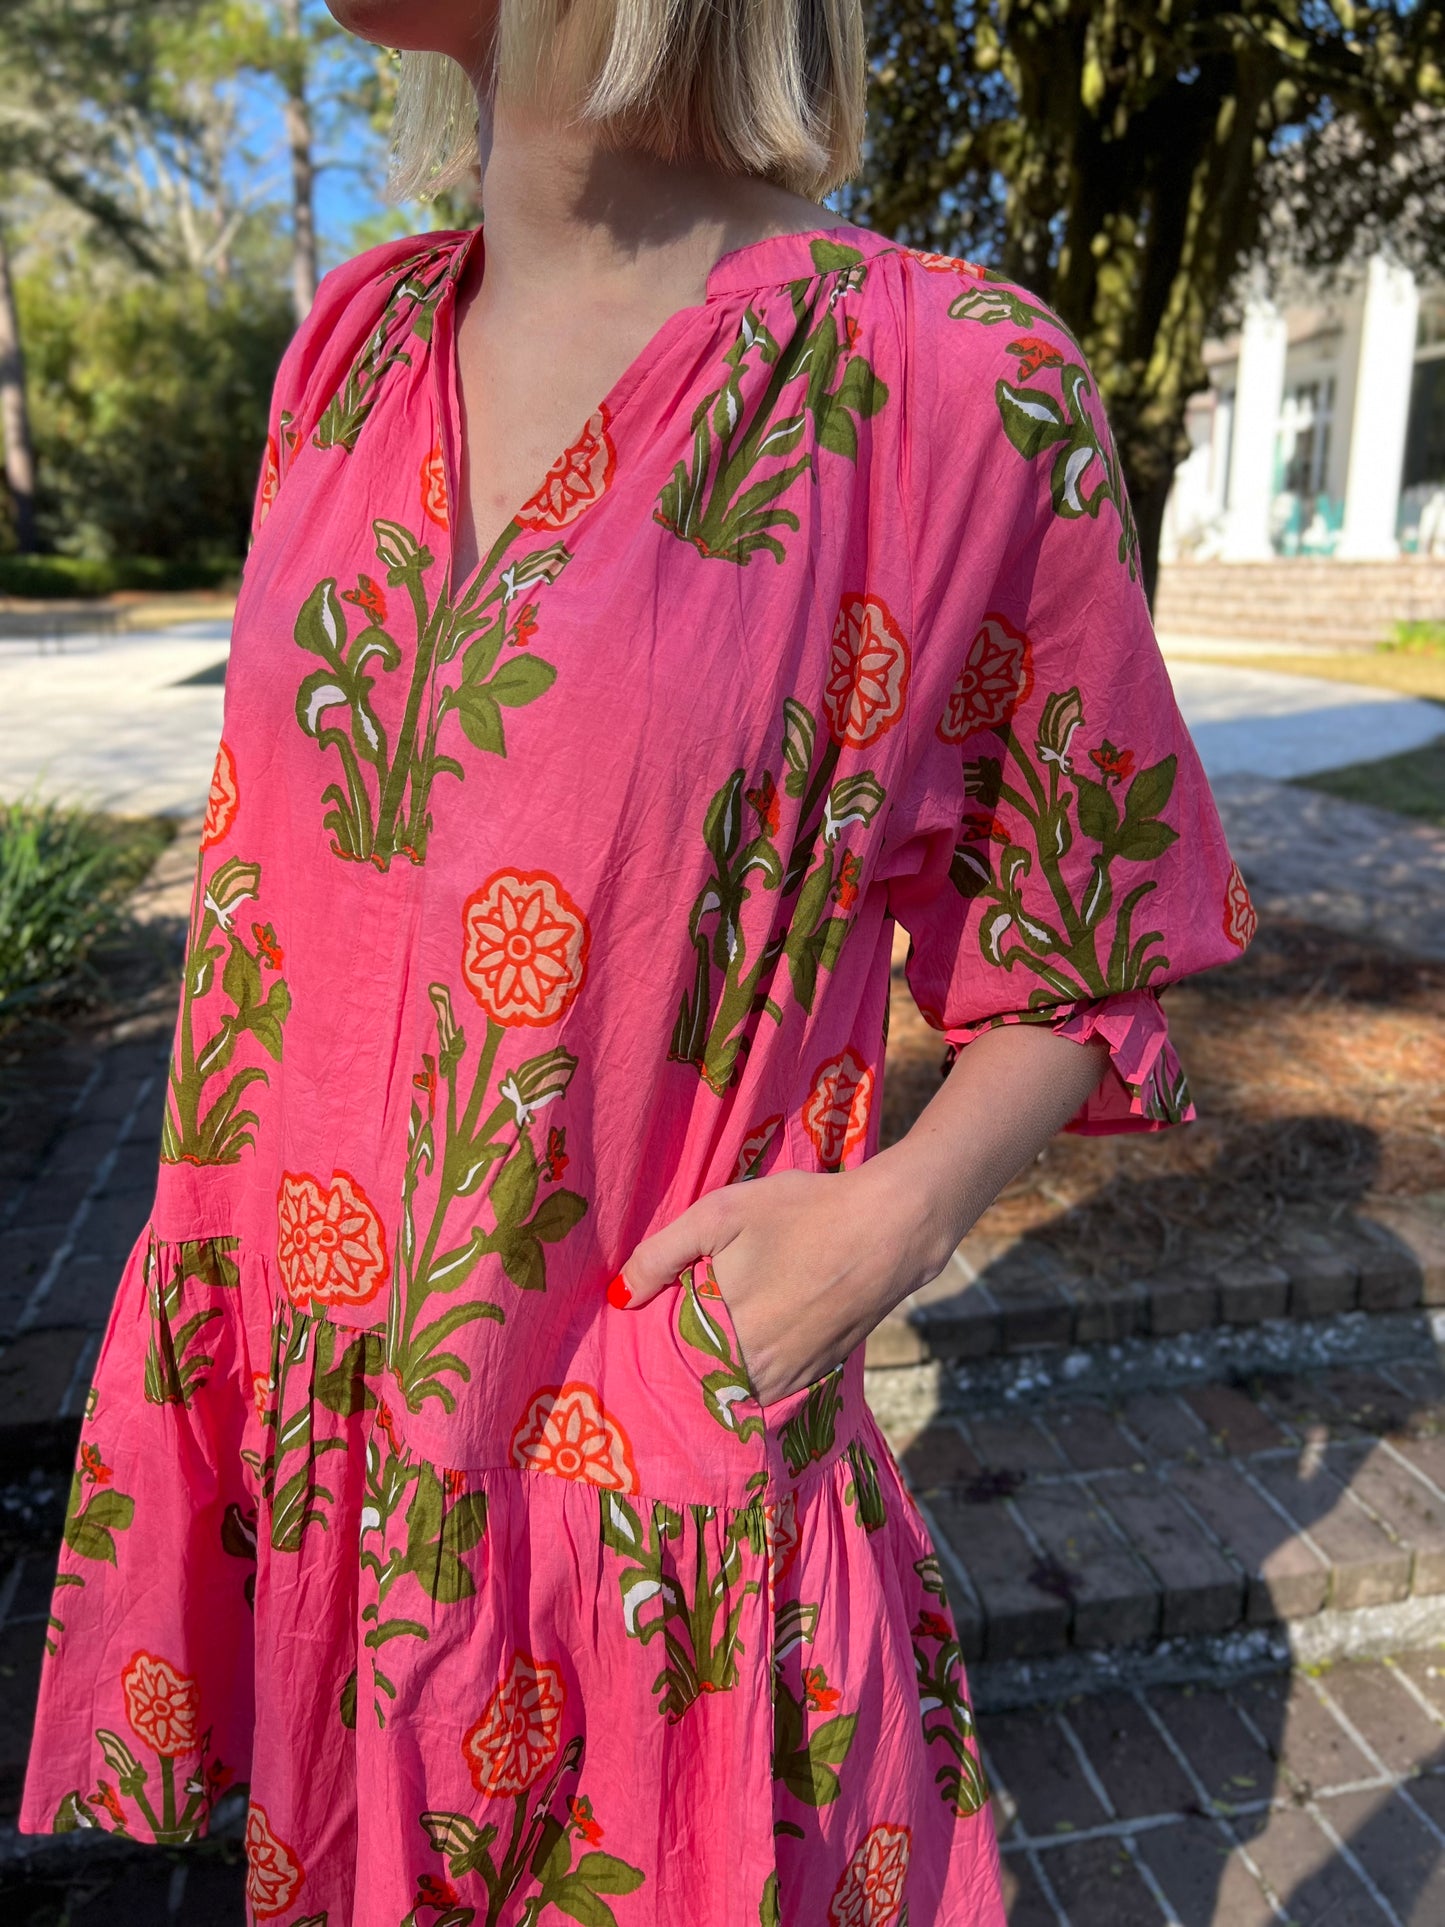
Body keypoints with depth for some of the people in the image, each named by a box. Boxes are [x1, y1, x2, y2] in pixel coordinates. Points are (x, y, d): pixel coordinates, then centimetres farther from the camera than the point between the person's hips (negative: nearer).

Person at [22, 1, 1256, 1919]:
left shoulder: (961, 386, -14)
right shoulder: (355, 349, 3)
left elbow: (1091, 955, -2)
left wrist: (898, 1209, -19)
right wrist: (209, 1297, 11)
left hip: (659, 1456, -5)